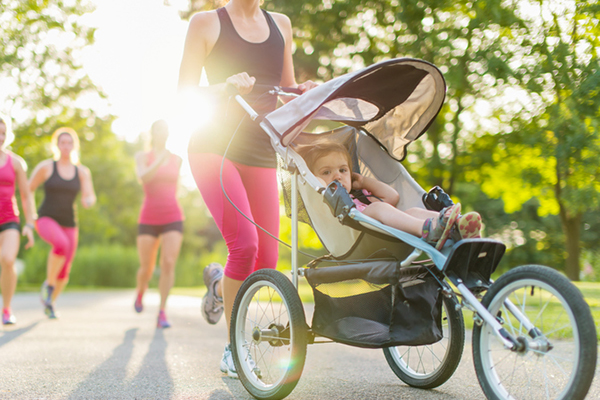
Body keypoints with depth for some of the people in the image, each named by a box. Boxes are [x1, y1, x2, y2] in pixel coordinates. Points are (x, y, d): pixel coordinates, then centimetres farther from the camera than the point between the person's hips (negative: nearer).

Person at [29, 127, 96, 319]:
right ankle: (48, 284, -14)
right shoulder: (45, 166, -3)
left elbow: (90, 197, -5)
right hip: (46, 220, -4)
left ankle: (49, 303, 33)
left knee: (64, 273, 4)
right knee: (61, 244, -36)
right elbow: (27, 191, 3)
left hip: (68, 224, 4)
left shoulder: (82, 171, 5)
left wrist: (88, 201, -29)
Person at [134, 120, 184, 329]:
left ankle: (162, 314, -12)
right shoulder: (142, 156, 2)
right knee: (147, 268, 6)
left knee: (169, 264, -18)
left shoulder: (177, 159, 10)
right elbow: (143, 178, -20)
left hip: (173, 219, 1)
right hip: (148, 220, -1)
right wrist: (160, 161, -35)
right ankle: (140, 292, 42)